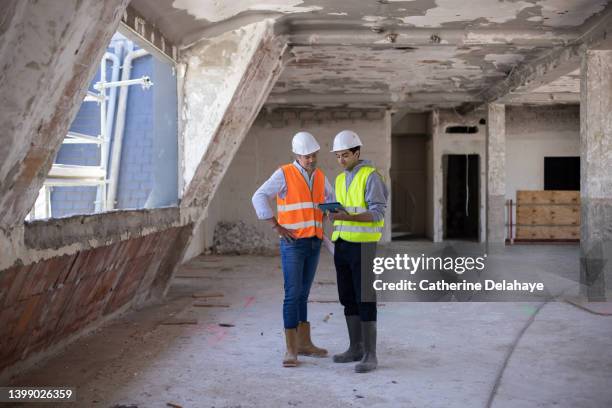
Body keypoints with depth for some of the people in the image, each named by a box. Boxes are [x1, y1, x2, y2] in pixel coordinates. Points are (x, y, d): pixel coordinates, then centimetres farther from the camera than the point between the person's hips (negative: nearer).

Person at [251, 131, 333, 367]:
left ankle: (304, 343, 21)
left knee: (302, 294, 13)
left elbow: (332, 201, 27)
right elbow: (259, 198, -18)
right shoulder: (284, 174, -9)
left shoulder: (320, 176, 11)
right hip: (293, 244, -6)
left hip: (313, 244, 6)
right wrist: (277, 227, -20)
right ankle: (291, 350, -8)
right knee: (293, 295, -11)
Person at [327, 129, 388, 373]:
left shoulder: (371, 176, -10)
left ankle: (370, 355, -2)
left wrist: (348, 217, -28)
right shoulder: (340, 180, 15)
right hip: (342, 245, 8)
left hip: (363, 246, -8)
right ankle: (356, 348, 20)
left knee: (365, 300, -7)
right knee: (348, 299, 10)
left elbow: (378, 213, -18)